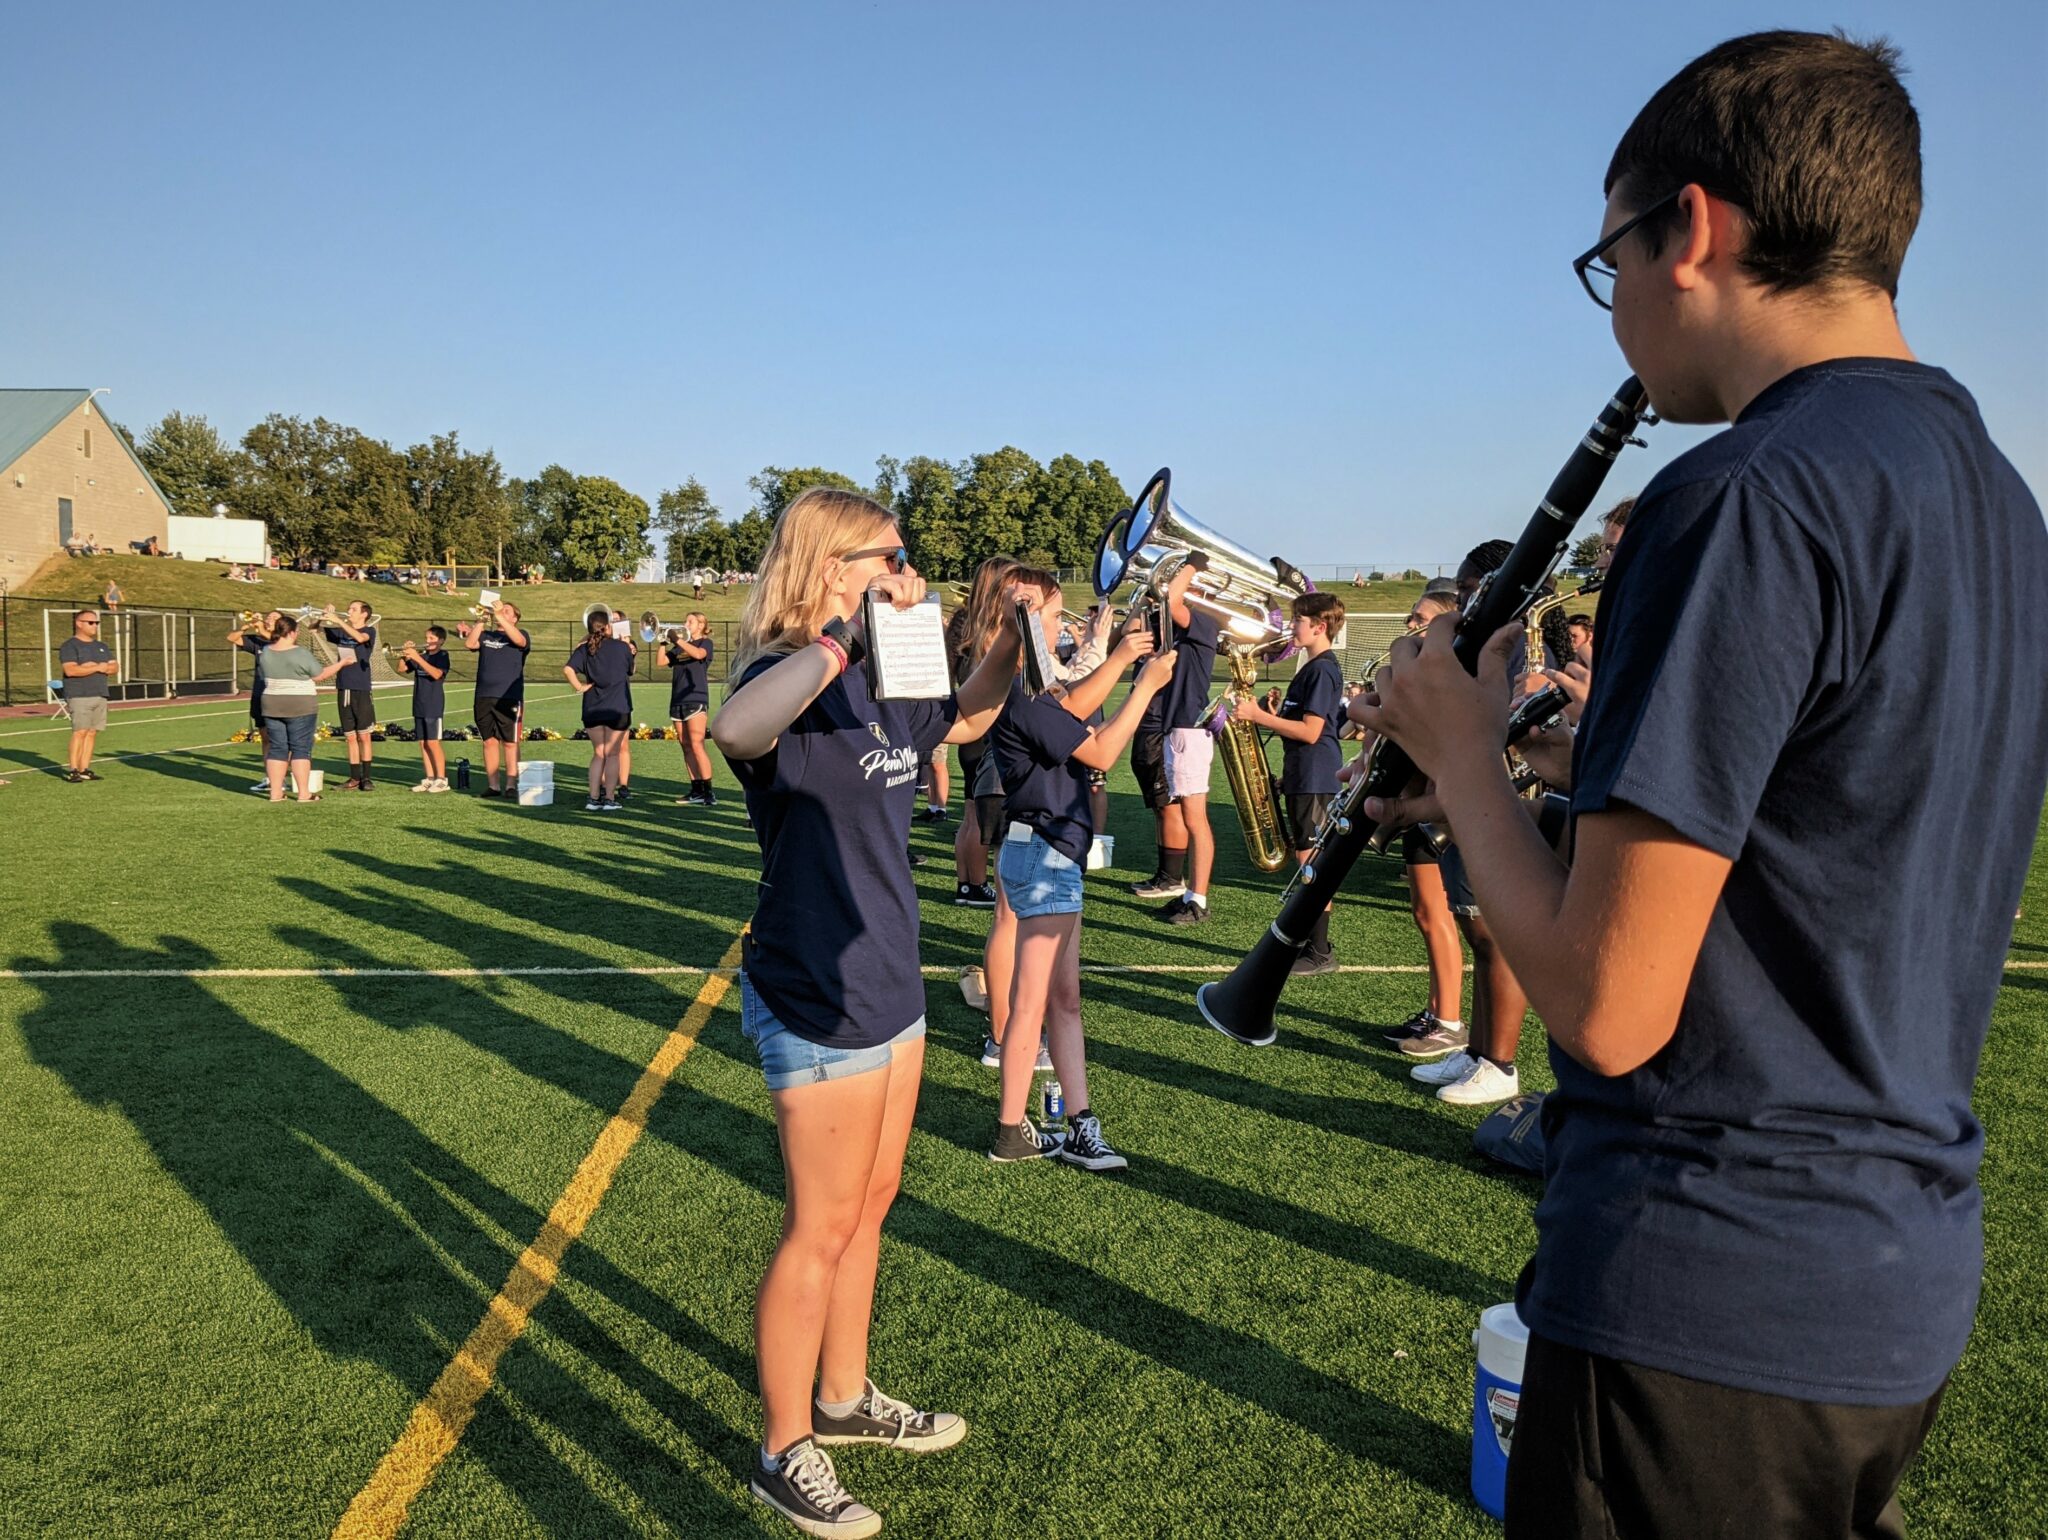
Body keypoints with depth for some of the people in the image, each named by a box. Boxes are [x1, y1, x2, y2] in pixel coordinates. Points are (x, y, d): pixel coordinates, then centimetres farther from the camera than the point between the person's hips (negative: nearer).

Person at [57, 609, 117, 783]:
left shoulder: (102, 647, 20)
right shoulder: (70, 646, -3)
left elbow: (115, 667, 12)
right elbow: (70, 670, -16)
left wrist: (93, 666, -6)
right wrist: (98, 668, -13)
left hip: (100, 696, 6)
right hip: (79, 696, -6)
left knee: (92, 733, 2)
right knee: (80, 732, -13)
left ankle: (84, 770, 4)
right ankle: (73, 771, -11)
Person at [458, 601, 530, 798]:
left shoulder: (520, 635, 5)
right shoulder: (485, 636, 15)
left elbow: (520, 640, -18)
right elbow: (469, 643, -2)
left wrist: (499, 617, -21)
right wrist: (481, 621, -5)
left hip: (509, 698, -4)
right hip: (484, 697, 4)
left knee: (510, 742, -4)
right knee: (489, 741, 7)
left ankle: (511, 785, -1)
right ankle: (492, 784, 12)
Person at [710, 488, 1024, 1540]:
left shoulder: (879, 685, 7)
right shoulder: (791, 681, -19)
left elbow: (961, 720, 27)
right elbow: (733, 729, -45)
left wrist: (1010, 645, 11)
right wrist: (842, 635, -41)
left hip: (888, 985, 9)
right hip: (816, 1002, -9)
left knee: (869, 1205, 20)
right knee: (821, 1229, 4)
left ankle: (844, 1399, 40)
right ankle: (784, 1453, 23)